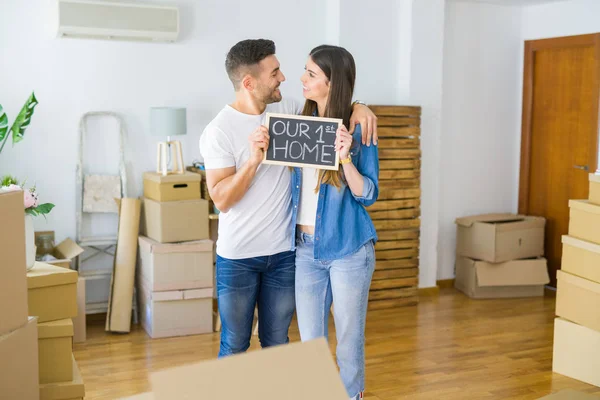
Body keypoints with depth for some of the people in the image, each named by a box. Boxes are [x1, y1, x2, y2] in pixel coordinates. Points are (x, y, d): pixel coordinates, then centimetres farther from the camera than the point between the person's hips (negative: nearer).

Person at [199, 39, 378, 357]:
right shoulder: (219, 131, -13)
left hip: (284, 253, 4)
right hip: (238, 257, -4)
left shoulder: (287, 110, 1)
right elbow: (221, 199, -16)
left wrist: (356, 107, -6)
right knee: (235, 346, 10)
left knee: (277, 343, 15)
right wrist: (253, 159, -28)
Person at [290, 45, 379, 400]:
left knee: (350, 339, 11)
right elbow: (291, 182, 10)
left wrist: (345, 158, -25)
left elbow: (368, 194, -10)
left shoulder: (357, 130, -9)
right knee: (310, 341, 12)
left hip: (348, 250, -4)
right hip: (306, 249, 4)